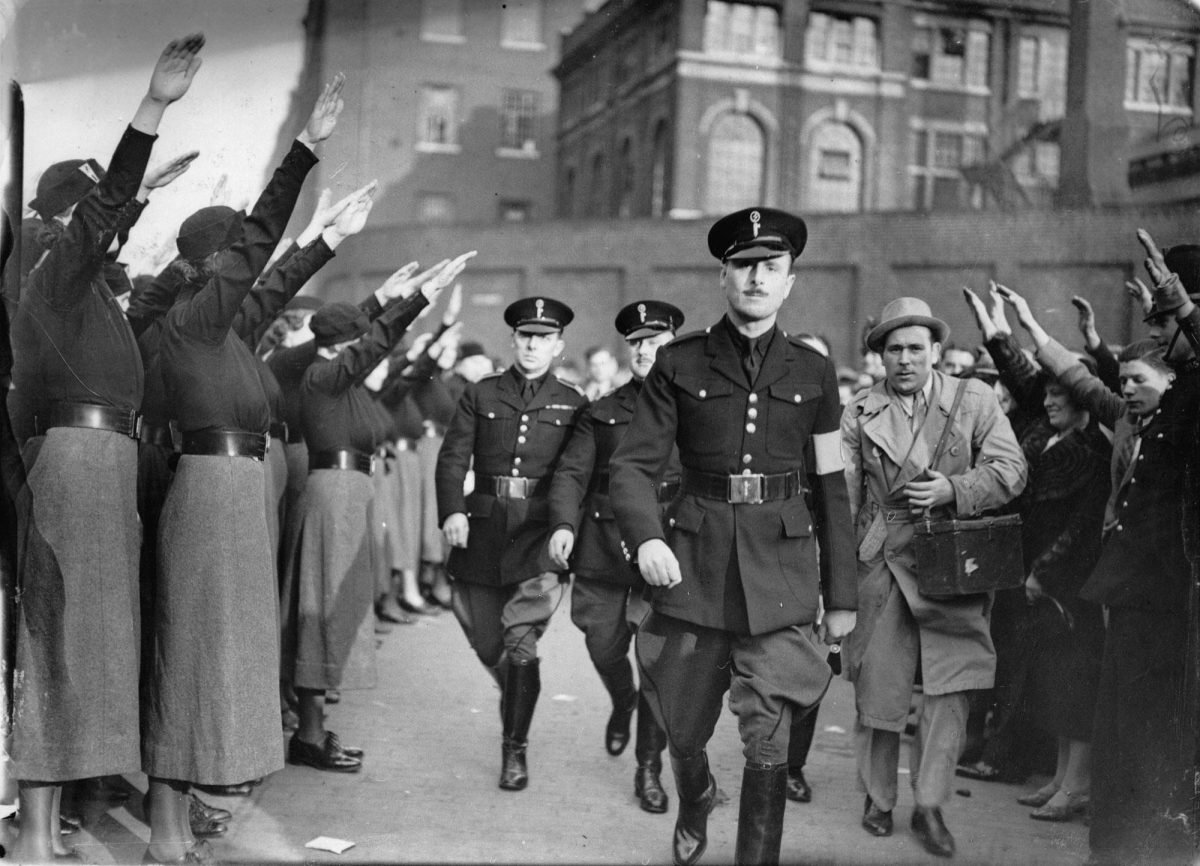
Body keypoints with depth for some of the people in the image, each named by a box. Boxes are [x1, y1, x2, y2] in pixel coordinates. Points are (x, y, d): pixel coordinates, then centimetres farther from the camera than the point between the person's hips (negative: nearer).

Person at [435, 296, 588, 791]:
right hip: (483, 531, 2)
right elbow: (452, 459, 1)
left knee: (519, 643, -14)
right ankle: (518, 704, 41)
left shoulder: (573, 404, 8)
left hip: (541, 531, -2)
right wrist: (451, 512, -14)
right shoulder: (480, 395, 10)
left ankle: (515, 749, 0)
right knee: (487, 644, 10)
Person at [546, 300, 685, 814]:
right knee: (604, 649, 9)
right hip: (603, 549, 2)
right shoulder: (602, 412, 11)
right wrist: (563, 524, -13)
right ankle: (623, 704, 44)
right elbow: (571, 472, 4)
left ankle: (649, 769, 11)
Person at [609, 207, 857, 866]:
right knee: (682, 731, 14)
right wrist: (644, 538, -19)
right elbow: (632, 463, 0)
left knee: (768, 742, -7)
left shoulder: (813, 372, 6)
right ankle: (694, 803, 47)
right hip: (694, 569, 0)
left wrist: (842, 596, 8)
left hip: (781, 576, 0)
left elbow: (830, 489, 9)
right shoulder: (679, 364, 3)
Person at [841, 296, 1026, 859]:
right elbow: (840, 493, 3)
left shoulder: (974, 400, 4)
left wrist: (953, 489, -17)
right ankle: (877, 797, 24)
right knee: (877, 687, 6)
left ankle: (929, 806, 10)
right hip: (881, 560, 1)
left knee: (950, 686, -4)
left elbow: (1010, 471, -2)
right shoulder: (859, 413, 6)